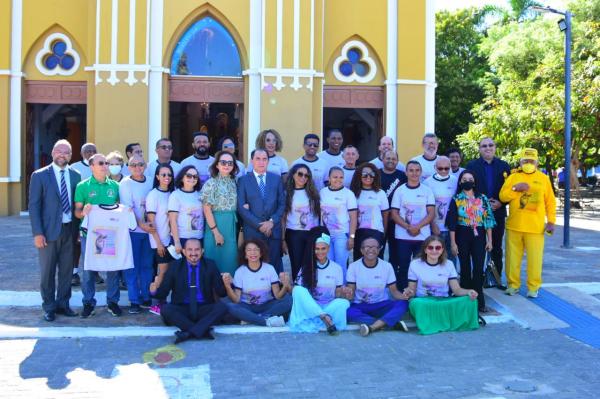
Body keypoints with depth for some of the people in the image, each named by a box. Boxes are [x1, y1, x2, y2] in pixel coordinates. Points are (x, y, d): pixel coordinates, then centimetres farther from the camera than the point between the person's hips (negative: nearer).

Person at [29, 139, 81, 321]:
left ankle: (63, 303, 23)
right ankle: (49, 307, 18)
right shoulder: (39, 176, -3)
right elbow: (34, 206, -6)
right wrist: (37, 233, -12)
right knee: (48, 271, 6)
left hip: (69, 230, 3)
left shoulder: (75, 175, 6)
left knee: (66, 270, 9)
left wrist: (78, 229, 2)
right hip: (49, 230, -3)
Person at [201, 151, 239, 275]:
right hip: (216, 224, -5)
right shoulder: (211, 183, -8)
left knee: (230, 259, 9)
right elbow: (207, 209, -12)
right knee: (216, 257, 1)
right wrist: (216, 231, -15)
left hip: (231, 225, 5)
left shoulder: (233, 182, 8)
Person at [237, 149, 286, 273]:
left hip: (274, 230, 2)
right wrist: (259, 225, -10)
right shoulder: (243, 180, 3)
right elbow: (241, 207, -4)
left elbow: (282, 204, 7)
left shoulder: (276, 179, 10)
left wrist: (272, 221, -8)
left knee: (275, 265, 3)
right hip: (252, 231, -2)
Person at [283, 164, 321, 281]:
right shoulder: (287, 193, 1)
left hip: (313, 234, 1)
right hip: (294, 234, -1)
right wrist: (283, 239, -2)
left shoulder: (313, 192, 7)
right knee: (297, 266, 4)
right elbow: (283, 217, 1)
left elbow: (319, 213, 9)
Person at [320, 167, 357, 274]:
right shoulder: (322, 192, 6)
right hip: (326, 234, 4)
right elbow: (320, 213, 12)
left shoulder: (348, 194, -4)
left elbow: (353, 218, -5)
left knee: (340, 266, -4)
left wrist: (351, 237, -10)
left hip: (342, 234, -3)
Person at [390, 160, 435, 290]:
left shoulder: (427, 190, 6)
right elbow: (394, 214, 1)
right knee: (403, 268, 2)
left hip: (423, 236, 0)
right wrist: (408, 227, -14)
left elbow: (431, 213, 0)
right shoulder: (399, 191, 5)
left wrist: (417, 226, -15)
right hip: (403, 236, 0)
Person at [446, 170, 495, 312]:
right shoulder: (456, 199, 1)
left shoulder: (482, 198, 6)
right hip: (462, 236, -1)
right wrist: (453, 242, -6)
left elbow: (488, 219, 5)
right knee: (465, 268, 4)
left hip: (479, 236, 1)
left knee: (478, 268, -4)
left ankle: (478, 299, 3)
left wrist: (489, 240, 1)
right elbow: (452, 223, -1)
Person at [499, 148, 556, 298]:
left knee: (534, 258, -1)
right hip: (514, 226, 1)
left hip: (535, 227, -1)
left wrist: (551, 221, 0)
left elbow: (550, 202, 6)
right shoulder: (513, 177, 8)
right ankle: (513, 284, 18)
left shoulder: (543, 178, 6)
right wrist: (515, 189, -14)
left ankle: (533, 287, 10)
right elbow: (502, 197, 1)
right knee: (513, 256, 6)